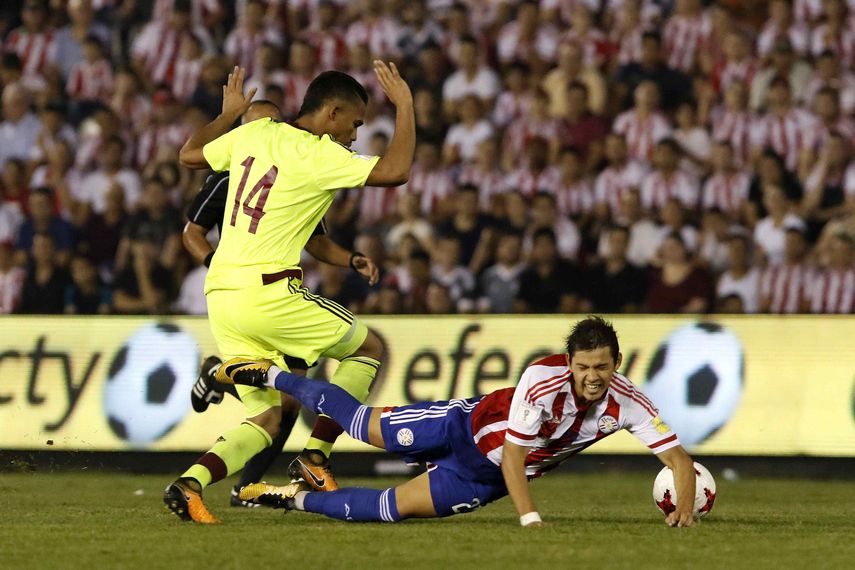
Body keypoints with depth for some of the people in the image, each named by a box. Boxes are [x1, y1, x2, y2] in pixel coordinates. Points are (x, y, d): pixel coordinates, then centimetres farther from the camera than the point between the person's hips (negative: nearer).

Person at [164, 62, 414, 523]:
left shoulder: (252, 133, 11)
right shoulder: (317, 155, -10)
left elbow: (189, 155, 25)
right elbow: (394, 171, -17)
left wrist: (228, 114, 39)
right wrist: (404, 106, -5)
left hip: (220, 295, 7)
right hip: (268, 293, -7)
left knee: (265, 420, 11)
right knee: (368, 348, 13)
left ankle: (189, 483, -11)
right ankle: (316, 460, 5)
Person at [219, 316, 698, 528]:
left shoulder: (627, 404, -25)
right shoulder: (544, 381, -36)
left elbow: (678, 457, -24)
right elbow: (514, 456, -35)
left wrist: (684, 504, -43)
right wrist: (529, 517, -45)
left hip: (489, 477, 3)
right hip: (469, 427, -3)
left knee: (385, 509, 5)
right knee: (358, 423, 10)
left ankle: (295, 497, 29)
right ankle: (269, 376, 35)